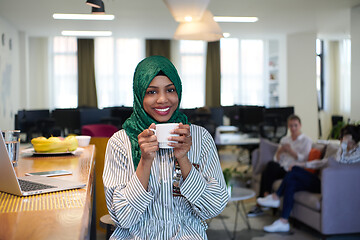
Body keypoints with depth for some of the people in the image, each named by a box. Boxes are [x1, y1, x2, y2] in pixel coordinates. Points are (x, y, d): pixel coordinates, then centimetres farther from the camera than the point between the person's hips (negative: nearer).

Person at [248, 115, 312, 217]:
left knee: (271, 165, -31)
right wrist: (280, 151, -3)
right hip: (281, 168, 5)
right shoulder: (284, 139, 22)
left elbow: (304, 159, -6)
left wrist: (290, 151, -13)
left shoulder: (306, 140, 7)